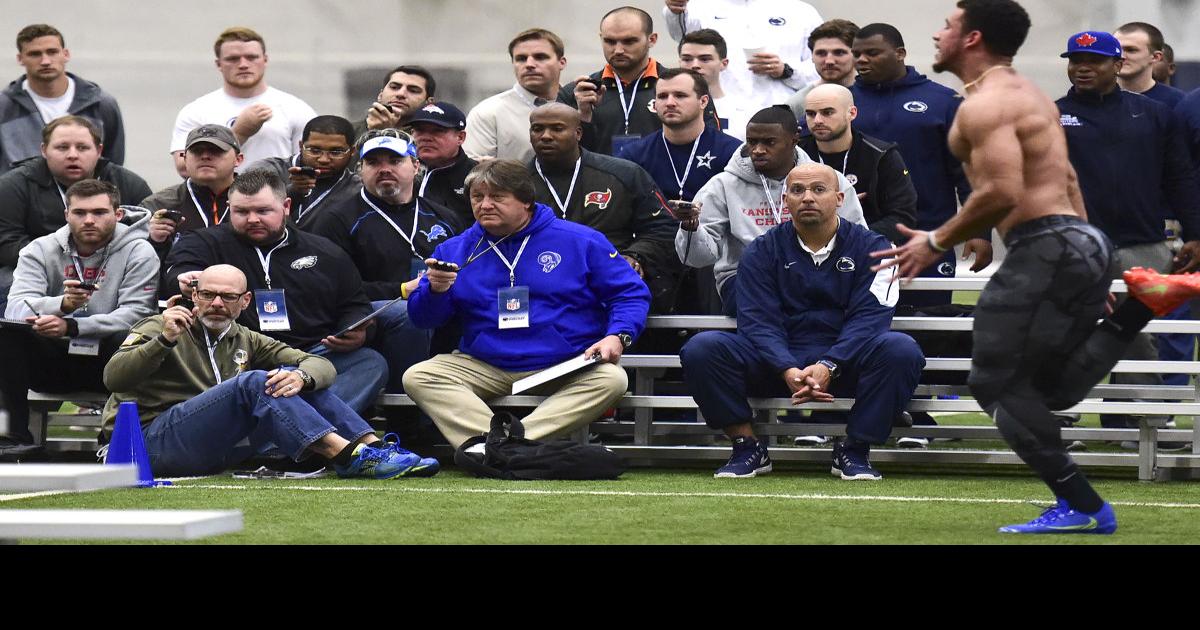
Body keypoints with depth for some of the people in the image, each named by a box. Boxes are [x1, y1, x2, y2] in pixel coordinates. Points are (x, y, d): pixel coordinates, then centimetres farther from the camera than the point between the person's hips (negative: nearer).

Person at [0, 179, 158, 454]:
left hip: (106, 362, -2)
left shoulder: (138, 252, -3)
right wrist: (62, 304, -32)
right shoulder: (40, 250, 3)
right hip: (52, 360, 2)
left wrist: (70, 326, -27)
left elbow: (134, 314, -15)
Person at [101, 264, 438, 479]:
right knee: (253, 382, -26)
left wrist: (301, 376, -17)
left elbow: (321, 365, 8)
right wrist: (163, 341, -27)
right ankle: (347, 455, -37)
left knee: (291, 377, -4)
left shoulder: (245, 341, 18)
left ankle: (373, 446, -18)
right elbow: (114, 379, -14)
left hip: (212, 451, 6)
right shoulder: (159, 329, 2)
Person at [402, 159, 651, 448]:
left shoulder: (580, 242, 4)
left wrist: (618, 336, -14)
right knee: (417, 377, -23)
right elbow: (422, 318, 11)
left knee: (612, 379, -32)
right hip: (485, 367, 2)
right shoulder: (455, 250, 12)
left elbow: (631, 293, 5)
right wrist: (436, 291, -12)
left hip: (565, 367, -2)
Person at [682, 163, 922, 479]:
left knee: (901, 349, -32)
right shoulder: (762, 251, 6)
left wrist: (827, 367, -26)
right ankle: (748, 448, -11)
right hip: (779, 362, 1)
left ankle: (854, 450, -16)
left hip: (844, 363, -1)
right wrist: (788, 371, -25)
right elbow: (758, 320, -5)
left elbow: (869, 316, -10)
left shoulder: (870, 247, 3)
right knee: (701, 348, -23)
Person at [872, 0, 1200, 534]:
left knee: (998, 384, -2)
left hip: (1044, 250, -10)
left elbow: (1002, 192, -23)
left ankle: (1079, 507, -6)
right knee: (1054, 386, 12)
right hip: (1082, 242, 10)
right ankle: (1144, 299, 0)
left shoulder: (984, 105, -12)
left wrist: (937, 242, -12)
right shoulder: (1029, 95, 21)